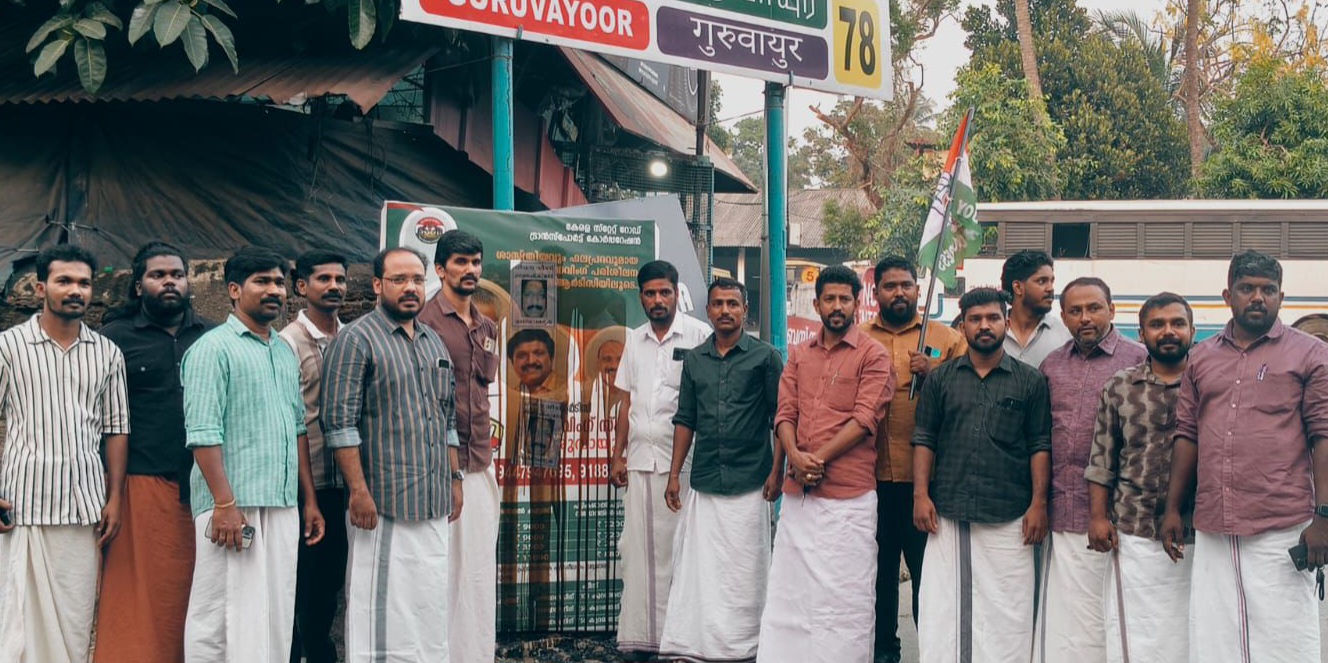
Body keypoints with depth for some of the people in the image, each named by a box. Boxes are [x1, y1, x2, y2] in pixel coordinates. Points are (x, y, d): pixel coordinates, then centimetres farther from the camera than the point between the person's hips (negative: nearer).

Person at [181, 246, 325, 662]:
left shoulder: (286, 354, 17)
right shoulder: (213, 348, -6)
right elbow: (203, 433, -14)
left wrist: (309, 499, 16)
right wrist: (225, 503, -20)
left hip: (283, 507, 7)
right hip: (233, 507, -7)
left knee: (276, 617, 9)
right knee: (220, 618, -4)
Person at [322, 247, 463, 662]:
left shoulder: (434, 343, 16)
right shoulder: (357, 340, -6)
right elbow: (339, 421, -12)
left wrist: (454, 480, 15)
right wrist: (359, 490, -17)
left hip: (434, 502, 7)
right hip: (383, 503, -7)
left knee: (432, 605, 10)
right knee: (380, 609, -4)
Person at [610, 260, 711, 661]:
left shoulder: (698, 335, -2)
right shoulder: (635, 340, 14)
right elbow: (627, 402, 16)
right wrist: (617, 456, 10)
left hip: (685, 461, -5)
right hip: (640, 460, 5)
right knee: (640, 548, 5)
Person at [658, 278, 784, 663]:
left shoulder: (765, 357, 0)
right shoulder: (694, 360, 10)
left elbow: (780, 417, -1)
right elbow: (685, 420, 13)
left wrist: (777, 471, -7)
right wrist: (674, 474, 9)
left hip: (749, 484, -3)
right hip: (703, 484, 3)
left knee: (745, 571, 1)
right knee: (697, 567, 3)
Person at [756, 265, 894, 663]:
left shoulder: (873, 356, -1)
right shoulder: (799, 355, 15)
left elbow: (865, 419, -10)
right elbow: (785, 413, 8)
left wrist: (818, 458, -14)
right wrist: (795, 457, -10)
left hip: (849, 495, -5)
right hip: (798, 492, 5)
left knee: (846, 593, -3)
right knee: (790, 589, 7)